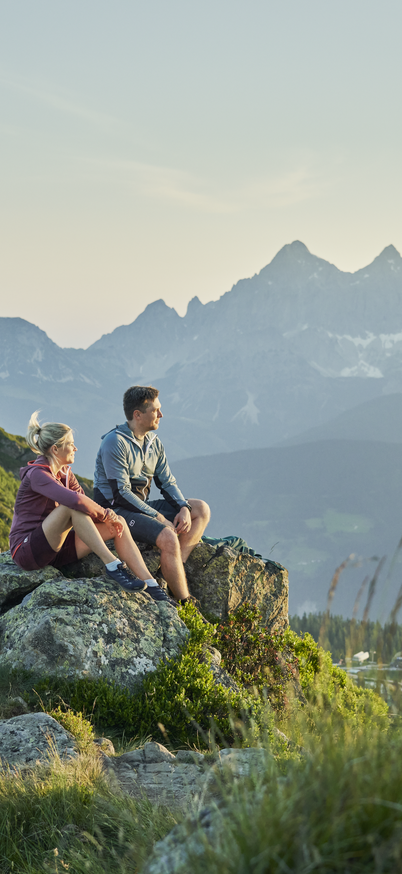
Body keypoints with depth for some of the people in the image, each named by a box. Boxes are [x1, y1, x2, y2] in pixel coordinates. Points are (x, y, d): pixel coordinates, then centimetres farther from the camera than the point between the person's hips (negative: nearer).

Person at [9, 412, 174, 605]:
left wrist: (107, 517, -14)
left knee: (119, 525, -4)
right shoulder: (36, 475, -19)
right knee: (72, 506, -32)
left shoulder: (63, 473, 11)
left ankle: (152, 587, -12)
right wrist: (105, 514, -18)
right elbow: (74, 500, -33)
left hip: (55, 548, 9)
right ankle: (112, 565, -31)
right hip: (28, 551, -9)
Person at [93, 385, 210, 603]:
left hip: (144, 506, 9)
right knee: (168, 538, -30)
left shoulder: (153, 442, 10)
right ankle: (186, 603, -21)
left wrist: (184, 508, -8)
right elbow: (121, 493, -20)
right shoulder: (115, 442, -16)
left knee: (201, 510, -1)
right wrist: (157, 516, -20)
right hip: (119, 511, -9)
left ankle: (176, 567, -16)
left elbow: (167, 483, 13)